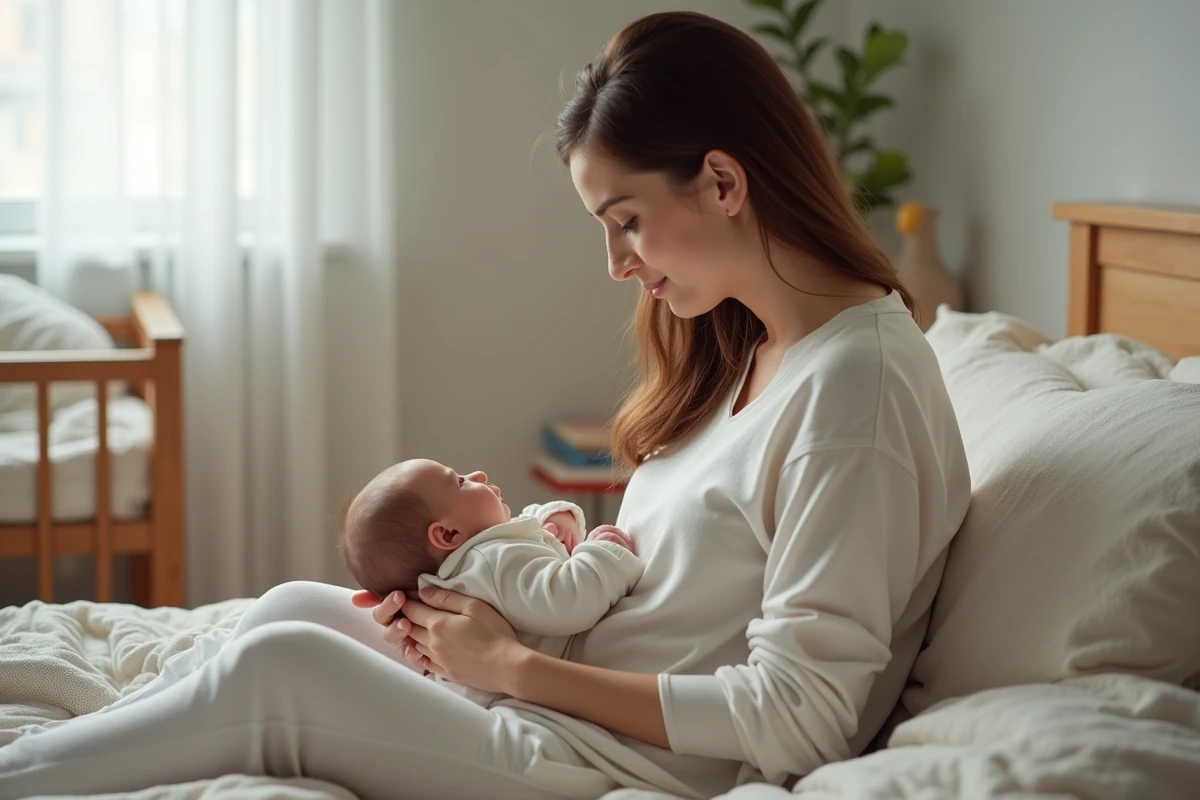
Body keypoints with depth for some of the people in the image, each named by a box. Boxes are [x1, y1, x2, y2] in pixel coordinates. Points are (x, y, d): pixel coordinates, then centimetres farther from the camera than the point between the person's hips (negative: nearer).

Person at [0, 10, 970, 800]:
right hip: (591, 701, 9)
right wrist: (479, 588, 0)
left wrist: (518, 666, -14)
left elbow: (794, 719, -21)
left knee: (281, 665, -12)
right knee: (297, 604, 4)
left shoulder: (858, 383, -20)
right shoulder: (742, 345, 10)